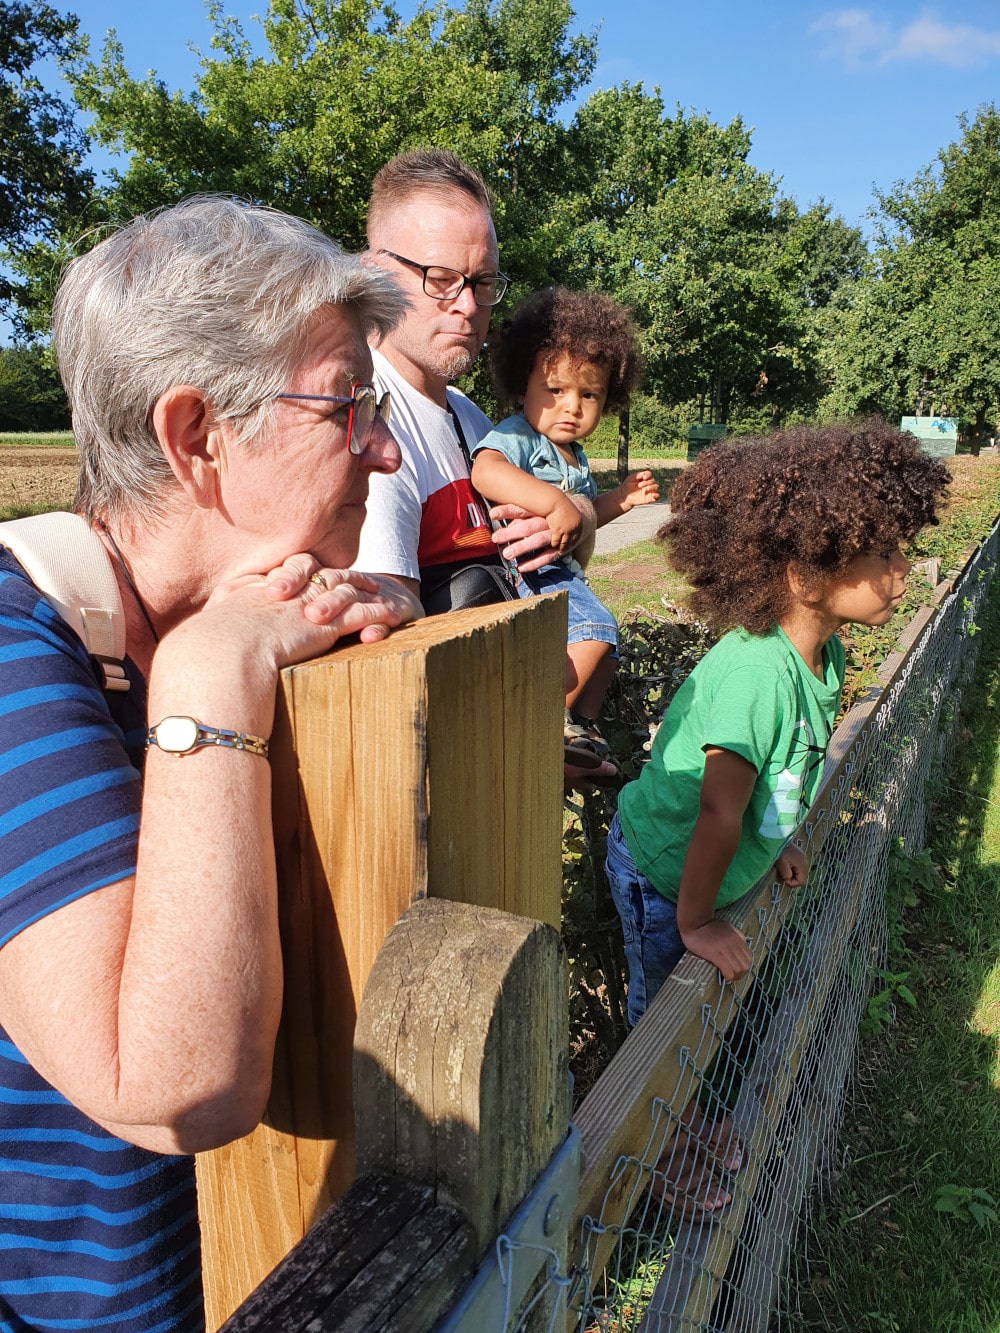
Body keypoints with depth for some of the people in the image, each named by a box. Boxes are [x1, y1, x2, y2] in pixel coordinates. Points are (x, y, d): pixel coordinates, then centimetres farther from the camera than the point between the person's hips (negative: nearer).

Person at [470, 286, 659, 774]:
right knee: (595, 627, -26)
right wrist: (556, 503, -46)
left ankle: (582, 721, 30)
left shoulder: (575, 457, 16)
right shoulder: (516, 437, -16)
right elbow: (486, 470, -40)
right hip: (528, 573, -11)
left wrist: (619, 499, 18)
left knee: (603, 645, 21)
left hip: (563, 574, 11)